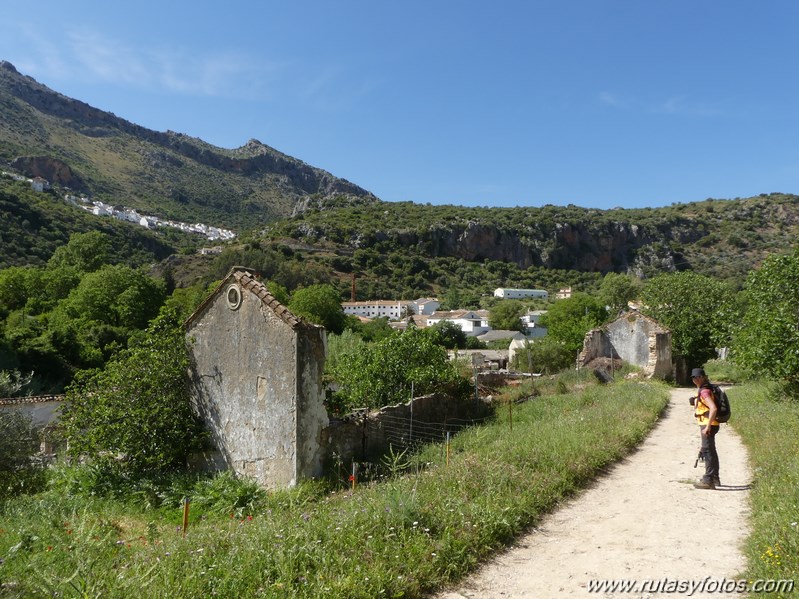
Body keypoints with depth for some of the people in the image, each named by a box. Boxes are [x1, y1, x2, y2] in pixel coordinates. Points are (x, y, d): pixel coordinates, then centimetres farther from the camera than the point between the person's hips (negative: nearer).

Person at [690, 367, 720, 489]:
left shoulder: (704, 391, -17)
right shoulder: (701, 390, 14)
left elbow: (714, 409, -28)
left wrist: (708, 427, -27)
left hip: (708, 424, -11)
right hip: (707, 424, 11)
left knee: (707, 451, -9)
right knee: (711, 451, 19)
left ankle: (708, 480, -7)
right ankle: (715, 478, 32)